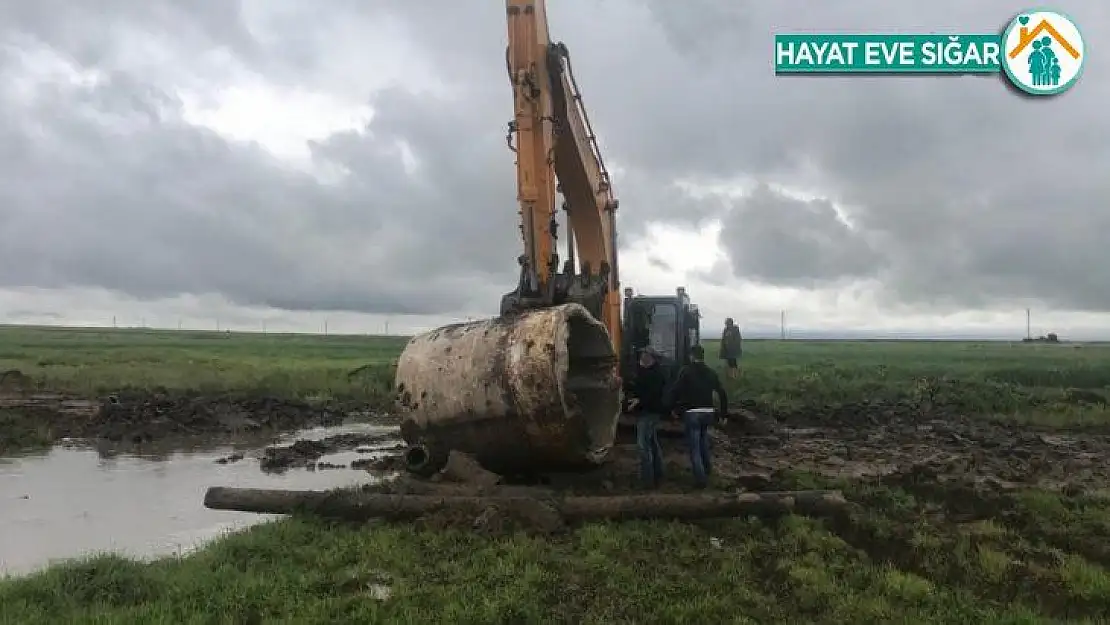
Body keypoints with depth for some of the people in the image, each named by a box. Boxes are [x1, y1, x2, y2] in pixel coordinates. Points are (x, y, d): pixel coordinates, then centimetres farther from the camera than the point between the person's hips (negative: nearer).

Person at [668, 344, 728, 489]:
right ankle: (707, 469, 36)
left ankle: (700, 478, -1)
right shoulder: (711, 373, 8)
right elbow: (723, 393, 8)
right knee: (704, 441, 27)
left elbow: (675, 391, -14)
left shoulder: (686, 371, -6)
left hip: (691, 413, -5)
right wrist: (724, 412, 14)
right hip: (708, 413, 5)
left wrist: (673, 408, -1)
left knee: (694, 447, 1)